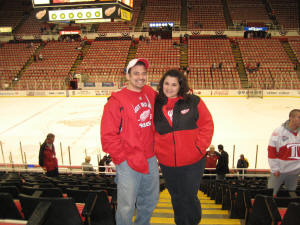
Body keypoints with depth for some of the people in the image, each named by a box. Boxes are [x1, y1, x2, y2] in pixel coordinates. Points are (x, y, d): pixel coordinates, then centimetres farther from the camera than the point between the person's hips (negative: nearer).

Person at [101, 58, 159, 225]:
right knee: (126, 207, 5)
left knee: (151, 201, 22)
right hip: (128, 164, -6)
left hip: (150, 160, 6)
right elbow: (108, 137, -13)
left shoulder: (151, 94, 4)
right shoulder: (117, 101, -12)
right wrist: (127, 159, -13)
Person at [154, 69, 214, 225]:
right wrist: (157, 150, -2)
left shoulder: (194, 102, -7)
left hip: (192, 162, -2)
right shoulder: (156, 105, 0)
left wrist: (199, 147, -10)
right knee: (176, 198, 20)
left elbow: (207, 125, -4)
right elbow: (151, 132, 8)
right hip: (167, 164, 3)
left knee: (189, 197, 9)